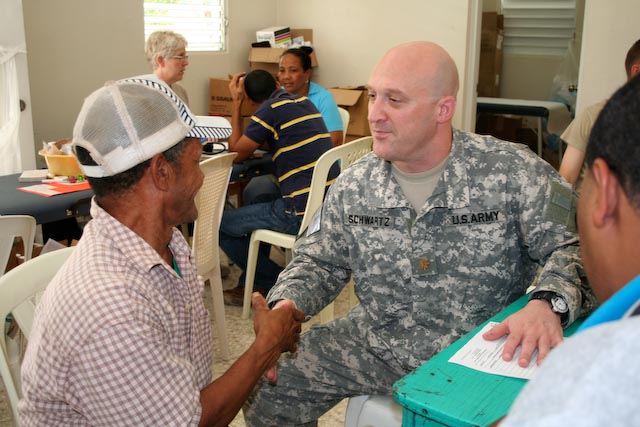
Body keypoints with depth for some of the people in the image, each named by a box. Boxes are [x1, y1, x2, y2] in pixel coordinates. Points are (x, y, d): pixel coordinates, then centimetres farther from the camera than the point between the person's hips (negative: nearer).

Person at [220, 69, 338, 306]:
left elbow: (236, 153, 0)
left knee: (219, 224, 2)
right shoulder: (304, 101, 14)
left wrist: (236, 103, 7)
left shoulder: (271, 109, -9)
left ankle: (276, 283, 13)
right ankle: (251, 284, 30)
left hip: (301, 214, -9)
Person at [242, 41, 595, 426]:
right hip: (376, 346, 3)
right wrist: (286, 304, -10)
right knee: (267, 389, -5)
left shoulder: (514, 173, -12)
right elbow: (318, 262, 9)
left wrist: (548, 303, -34)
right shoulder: (354, 185, 1)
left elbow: (575, 246, -13)